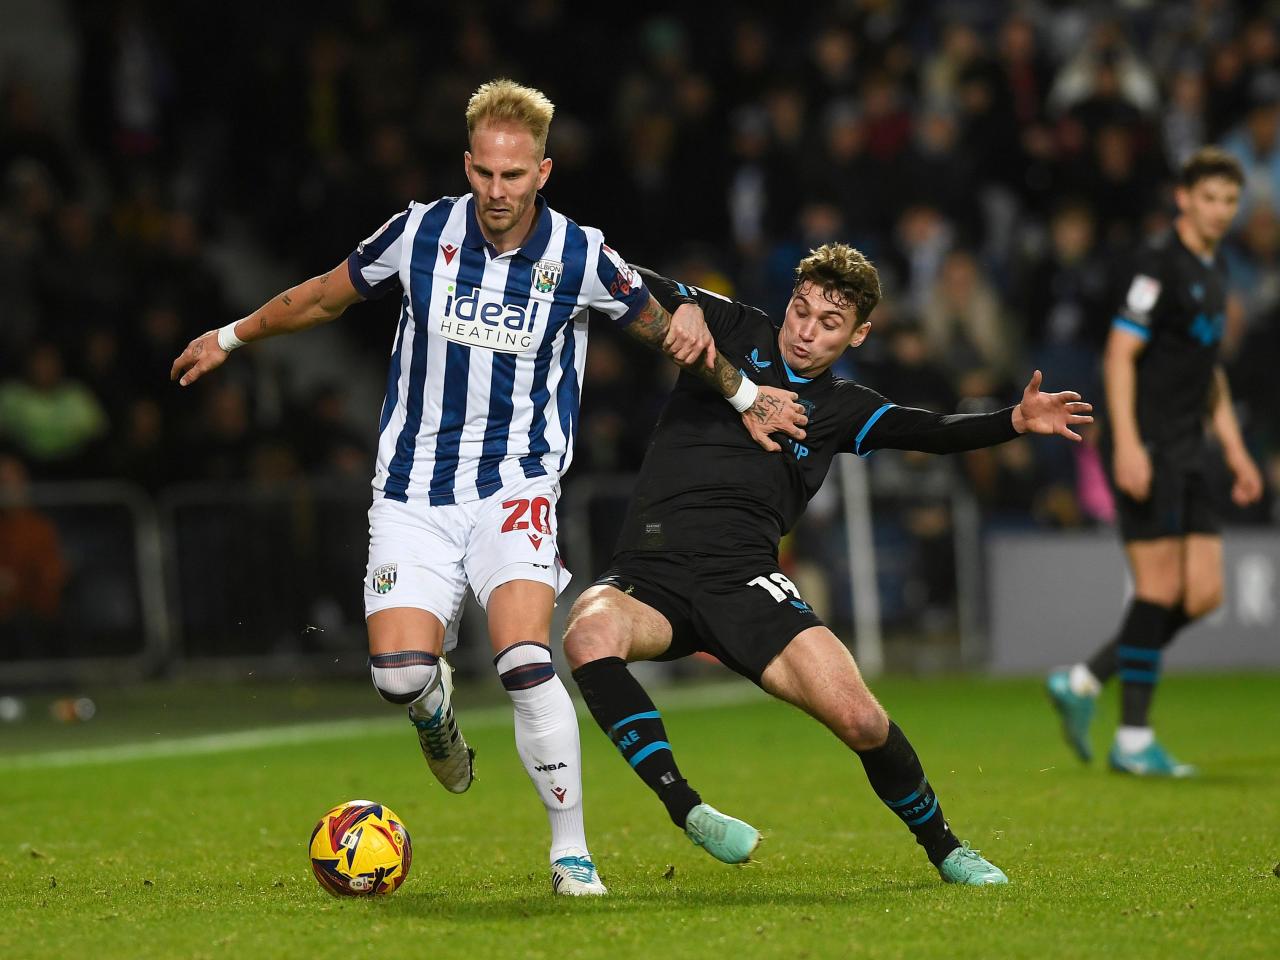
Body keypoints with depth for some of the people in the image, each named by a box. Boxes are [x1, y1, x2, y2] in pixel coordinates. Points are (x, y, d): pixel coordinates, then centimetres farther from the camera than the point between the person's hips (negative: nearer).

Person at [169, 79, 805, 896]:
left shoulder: (581, 257, -6)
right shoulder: (421, 234, -4)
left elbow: (664, 325, 13)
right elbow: (324, 297, 14)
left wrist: (743, 397, 17)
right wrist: (230, 338, 24)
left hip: (516, 486, -1)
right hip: (414, 490, 1)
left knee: (525, 661, -23)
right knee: (399, 672, -15)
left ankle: (572, 851, -9)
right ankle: (437, 708, 26)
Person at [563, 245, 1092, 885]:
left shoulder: (842, 409, 15)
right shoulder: (734, 331, 13)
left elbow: (930, 432, 0)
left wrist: (1016, 421, -18)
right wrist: (678, 316, -13)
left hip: (744, 580, 1)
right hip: (649, 577, -1)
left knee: (861, 719, -16)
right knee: (589, 635, -35)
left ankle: (944, 849, 11)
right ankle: (687, 812, -28)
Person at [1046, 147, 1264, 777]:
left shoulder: (1213, 270, 17)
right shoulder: (1159, 265, -10)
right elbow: (1119, 354, -15)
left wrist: (1233, 447, 21)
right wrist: (1126, 443, -23)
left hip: (1186, 453, 9)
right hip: (1146, 449, -9)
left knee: (1203, 594, 3)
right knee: (1160, 589, -9)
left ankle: (1081, 683, 11)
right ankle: (1133, 740, -2)